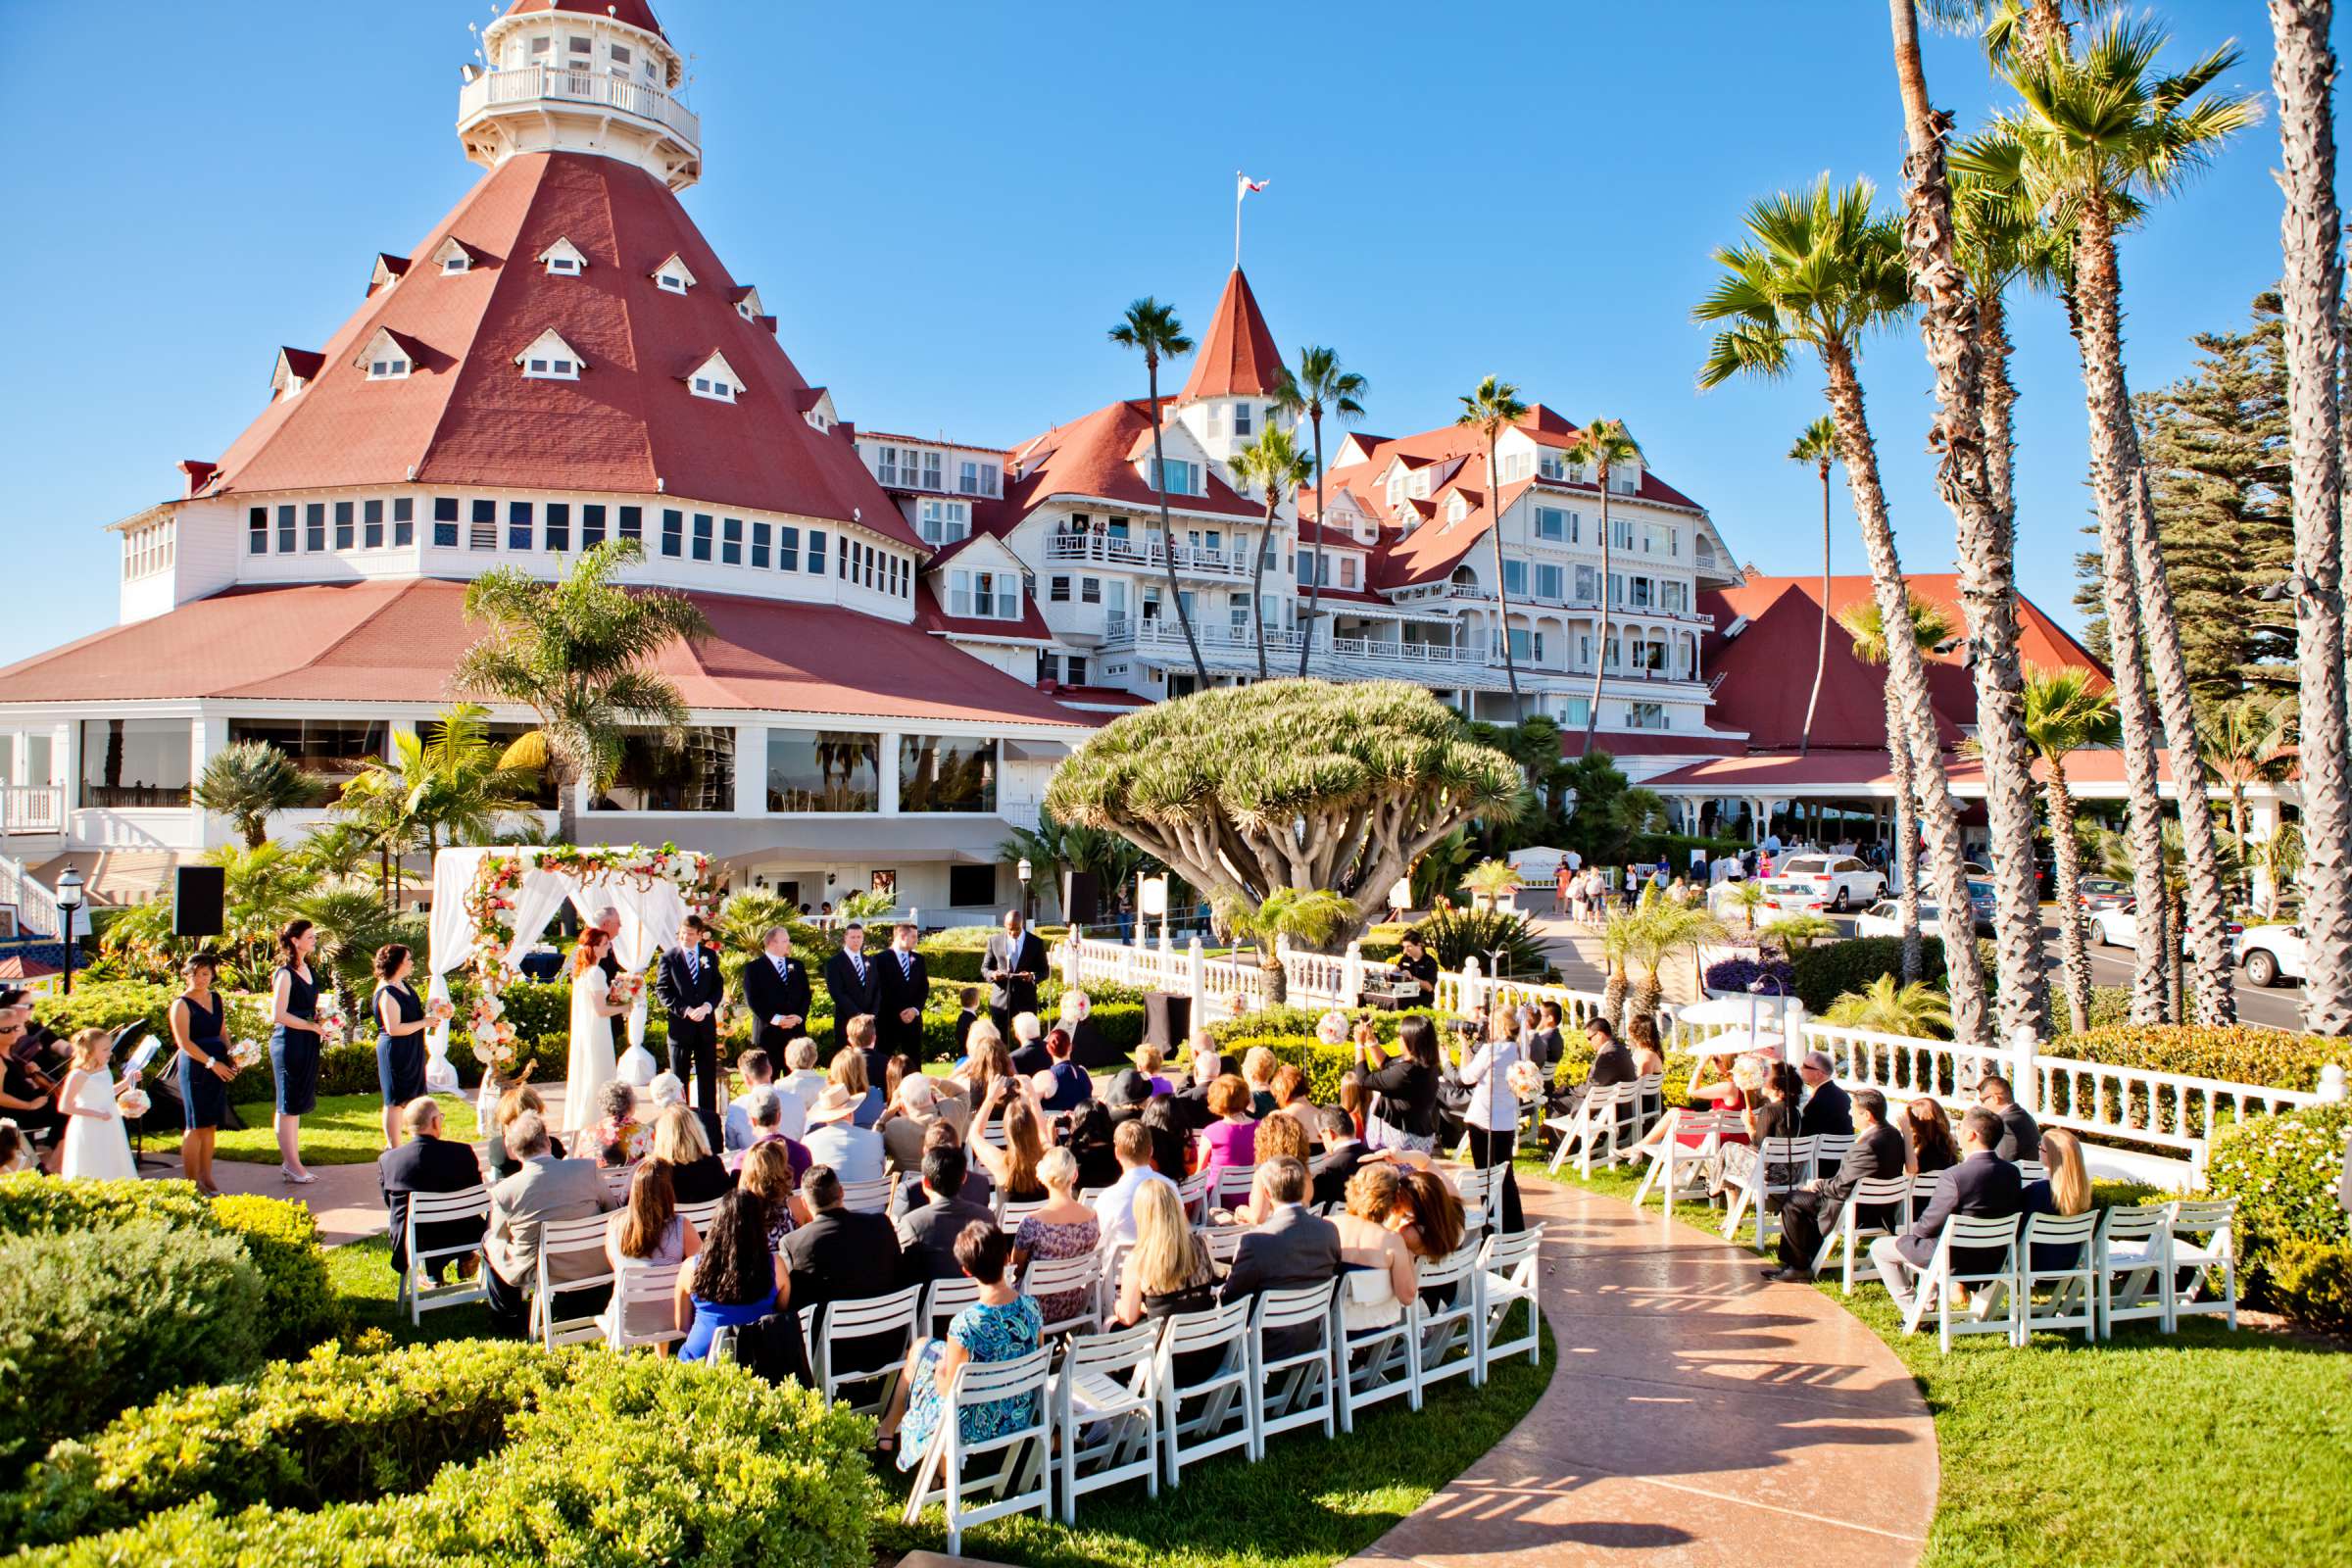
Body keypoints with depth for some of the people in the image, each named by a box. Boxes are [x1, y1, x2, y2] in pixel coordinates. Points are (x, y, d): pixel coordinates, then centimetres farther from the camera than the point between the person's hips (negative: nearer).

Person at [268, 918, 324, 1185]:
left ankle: (292, 1161, 21)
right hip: (289, 1042, -9)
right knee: (289, 1105, -1)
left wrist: (321, 1017, 8)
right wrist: (312, 1026, -15)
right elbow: (278, 1015, -19)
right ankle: (291, 1165, 5)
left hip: (307, 1043, 9)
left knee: (298, 1103, 13)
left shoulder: (307, 969, 12)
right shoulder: (285, 973, -13)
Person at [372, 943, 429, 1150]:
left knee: (400, 1101, 15)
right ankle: (394, 1149, 5)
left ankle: (393, 1145, 24)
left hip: (410, 1051, 10)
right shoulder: (387, 992, -20)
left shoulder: (403, 985, 11)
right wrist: (425, 1022, -19)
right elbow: (393, 1028, -25)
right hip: (395, 1052, -10)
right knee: (395, 1102, -2)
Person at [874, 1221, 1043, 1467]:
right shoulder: (1031, 1307, -15)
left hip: (976, 1428, -5)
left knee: (921, 1349, 20)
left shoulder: (965, 1324, -31)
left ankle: (887, 1430, 44)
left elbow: (949, 1390, -19)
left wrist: (940, 1369, 1)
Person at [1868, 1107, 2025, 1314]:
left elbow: (1928, 1227, -19)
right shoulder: (2012, 1172, -8)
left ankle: (1914, 1314, 13)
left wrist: (1912, 1228, 3)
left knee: (1879, 1247, 10)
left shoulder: (1953, 1176, -28)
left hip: (1954, 1260, -7)